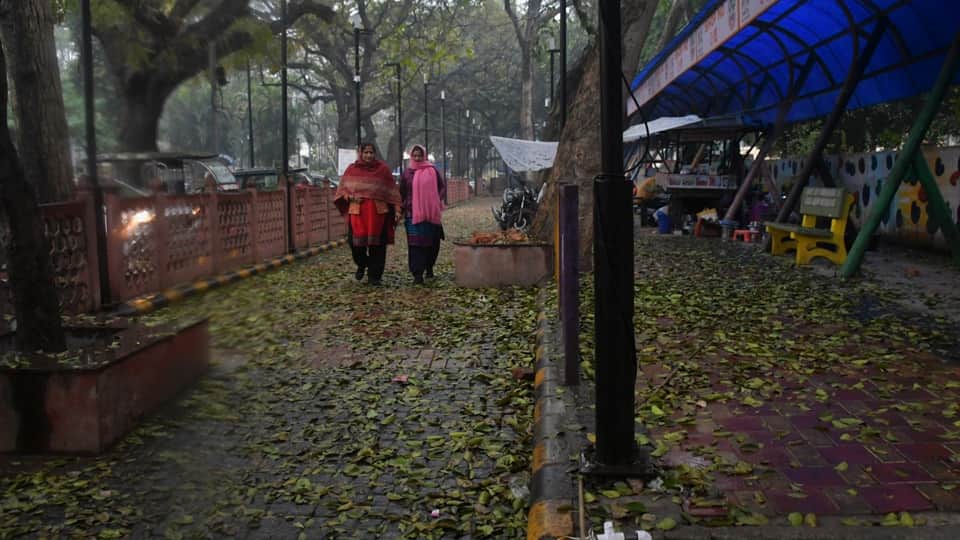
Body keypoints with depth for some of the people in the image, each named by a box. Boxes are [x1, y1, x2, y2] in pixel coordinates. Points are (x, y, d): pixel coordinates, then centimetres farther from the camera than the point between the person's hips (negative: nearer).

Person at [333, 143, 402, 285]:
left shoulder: (383, 169, 5)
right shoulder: (352, 169, 8)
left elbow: (391, 190, 4)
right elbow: (342, 188, 13)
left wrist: (397, 209, -3)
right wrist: (349, 196, -8)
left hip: (378, 211, 0)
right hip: (357, 210, 1)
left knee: (376, 244, -1)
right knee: (356, 241, -7)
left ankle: (374, 275, 10)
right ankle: (361, 264, 24)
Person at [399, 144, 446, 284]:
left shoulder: (433, 170, 6)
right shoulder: (407, 174, 7)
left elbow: (442, 186, 10)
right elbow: (402, 193, 10)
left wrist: (439, 200, -5)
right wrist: (401, 210, 6)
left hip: (431, 212, 1)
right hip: (413, 213, -1)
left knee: (432, 242, 9)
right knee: (416, 243, -8)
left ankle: (429, 267, 29)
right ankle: (417, 274, -8)